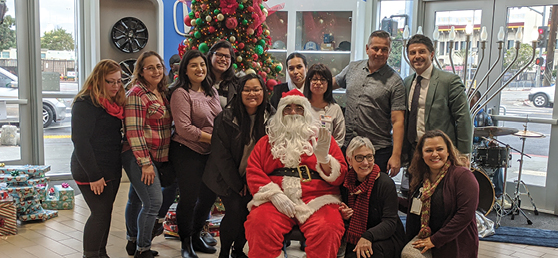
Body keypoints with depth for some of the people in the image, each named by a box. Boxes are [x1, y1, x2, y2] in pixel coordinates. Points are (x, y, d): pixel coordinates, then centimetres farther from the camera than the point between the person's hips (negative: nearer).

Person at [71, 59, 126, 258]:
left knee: (105, 212, 12)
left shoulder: (113, 103, 13)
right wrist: (94, 176, -21)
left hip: (112, 170, 8)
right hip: (93, 172, -8)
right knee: (100, 213, -6)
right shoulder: (86, 103, -14)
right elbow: (80, 141, -19)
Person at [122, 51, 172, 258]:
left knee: (136, 198, 17)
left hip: (156, 155, 8)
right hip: (138, 156, -8)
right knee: (154, 201, -10)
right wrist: (145, 163, -19)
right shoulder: (137, 94, -13)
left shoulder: (162, 93, 13)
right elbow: (134, 131, -18)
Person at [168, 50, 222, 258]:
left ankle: (196, 237, 34)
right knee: (189, 198, -1)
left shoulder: (212, 91, 11)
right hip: (187, 152, -7)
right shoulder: (181, 93, -12)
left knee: (209, 195, 14)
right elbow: (184, 128, -19)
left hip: (209, 152, 7)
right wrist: (212, 138, -18)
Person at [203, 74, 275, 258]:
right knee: (235, 211, -16)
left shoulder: (271, 117, -5)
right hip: (228, 178, -3)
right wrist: (238, 184, -10)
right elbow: (221, 155, -10)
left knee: (251, 212, -7)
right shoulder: (226, 118, -12)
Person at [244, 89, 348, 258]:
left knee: (327, 229, -31)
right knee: (260, 224, -31)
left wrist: (324, 158, -9)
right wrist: (273, 193, -8)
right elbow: (253, 172, 8)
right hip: (275, 200, 0)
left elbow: (339, 177, 10)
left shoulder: (321, 137, 17)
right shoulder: (268, 141, 19)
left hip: (316, 200, 0)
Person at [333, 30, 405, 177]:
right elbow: (333, 83, 26)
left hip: (378, 150, -4)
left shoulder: (394, 81, -6)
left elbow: (398, 121, -10)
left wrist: (396, 156, -15)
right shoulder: (352, 68, 7)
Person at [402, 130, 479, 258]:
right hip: (424, 236, 5)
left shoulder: (463, 175, -11)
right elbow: (413, 213, 17)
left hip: (456, 245, -5)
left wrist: (435, 240, -17)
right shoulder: (420, 178, 10)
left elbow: (465, 214, -19)